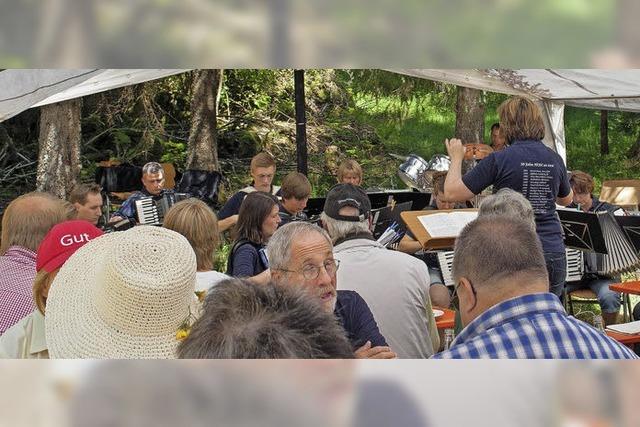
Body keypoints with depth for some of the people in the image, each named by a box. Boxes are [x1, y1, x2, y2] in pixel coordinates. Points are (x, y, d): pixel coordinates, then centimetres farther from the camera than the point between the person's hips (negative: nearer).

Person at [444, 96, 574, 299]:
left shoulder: (499, 160, -10)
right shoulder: (554, 159, 6)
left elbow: (452, 192, -8)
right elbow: (566, 199, 25)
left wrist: (456, 158, 8)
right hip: (554, 253, 5)